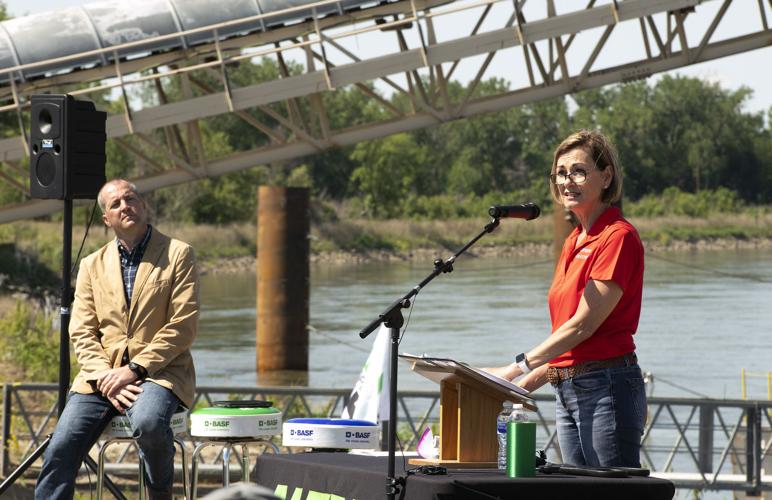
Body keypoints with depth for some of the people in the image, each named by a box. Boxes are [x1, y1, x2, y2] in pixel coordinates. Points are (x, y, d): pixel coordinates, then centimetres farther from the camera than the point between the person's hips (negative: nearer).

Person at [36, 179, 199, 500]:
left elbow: (183, 327, -6)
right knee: (60, 449, -17)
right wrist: (105, 377, -10)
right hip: (102, 376, 4)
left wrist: (134, 370, -14)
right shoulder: (92, 265, 15)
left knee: (147, 423, -35)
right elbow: (82, 332, 9)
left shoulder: (178, 255, 2)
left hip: (159, 372, -4)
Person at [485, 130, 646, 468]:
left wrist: (517, 368, -16)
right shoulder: (574, 242, 17)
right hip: (567, 388, 9)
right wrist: (527, 383, 12)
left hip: (605, 388, -9)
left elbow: (582, 325, -16)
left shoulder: (618, 237, -10)